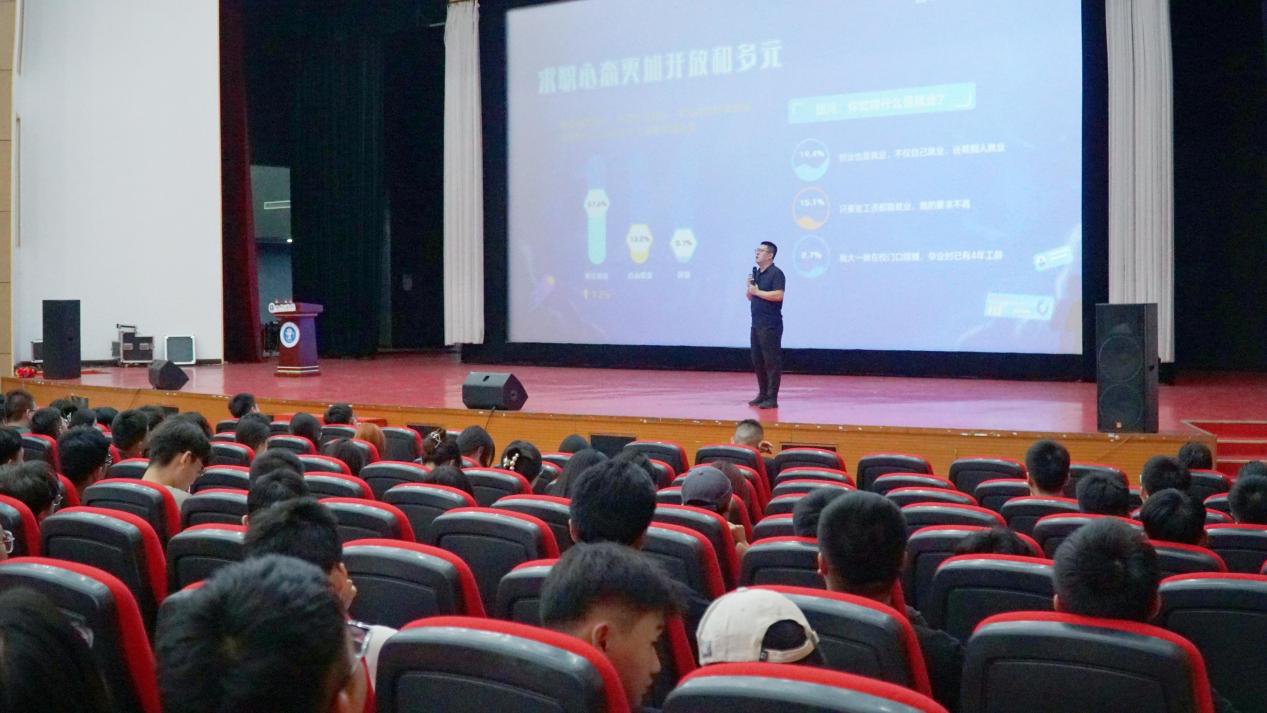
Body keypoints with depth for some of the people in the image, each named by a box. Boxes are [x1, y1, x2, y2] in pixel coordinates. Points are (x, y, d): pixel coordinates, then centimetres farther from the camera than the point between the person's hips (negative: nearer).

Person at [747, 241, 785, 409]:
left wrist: (757, 291, -15)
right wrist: (749, 288, 0)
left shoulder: (776, 273, -9)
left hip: (770, 325, -9)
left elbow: (778, 295, -22)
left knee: (771, 361, -6)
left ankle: (772, 398, -4)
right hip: (757, 324, 9)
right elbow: (750, 297, 21)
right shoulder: (756, 273, 16)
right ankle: (763, 394, 20)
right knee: (757, 360, 11)